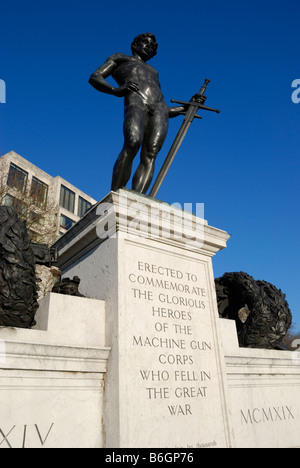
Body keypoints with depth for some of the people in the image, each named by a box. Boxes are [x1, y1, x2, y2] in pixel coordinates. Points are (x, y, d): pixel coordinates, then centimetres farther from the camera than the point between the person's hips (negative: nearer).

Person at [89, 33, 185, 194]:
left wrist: (186, 107, 23)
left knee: (150, 155, -20)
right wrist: (116, 90, -4)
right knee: (133, 143, -32)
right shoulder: (120, 58, 31)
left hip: (159, 110, 4)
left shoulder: (153, 72, 42)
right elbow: (94, 77, 15)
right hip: (135, 102, -4)